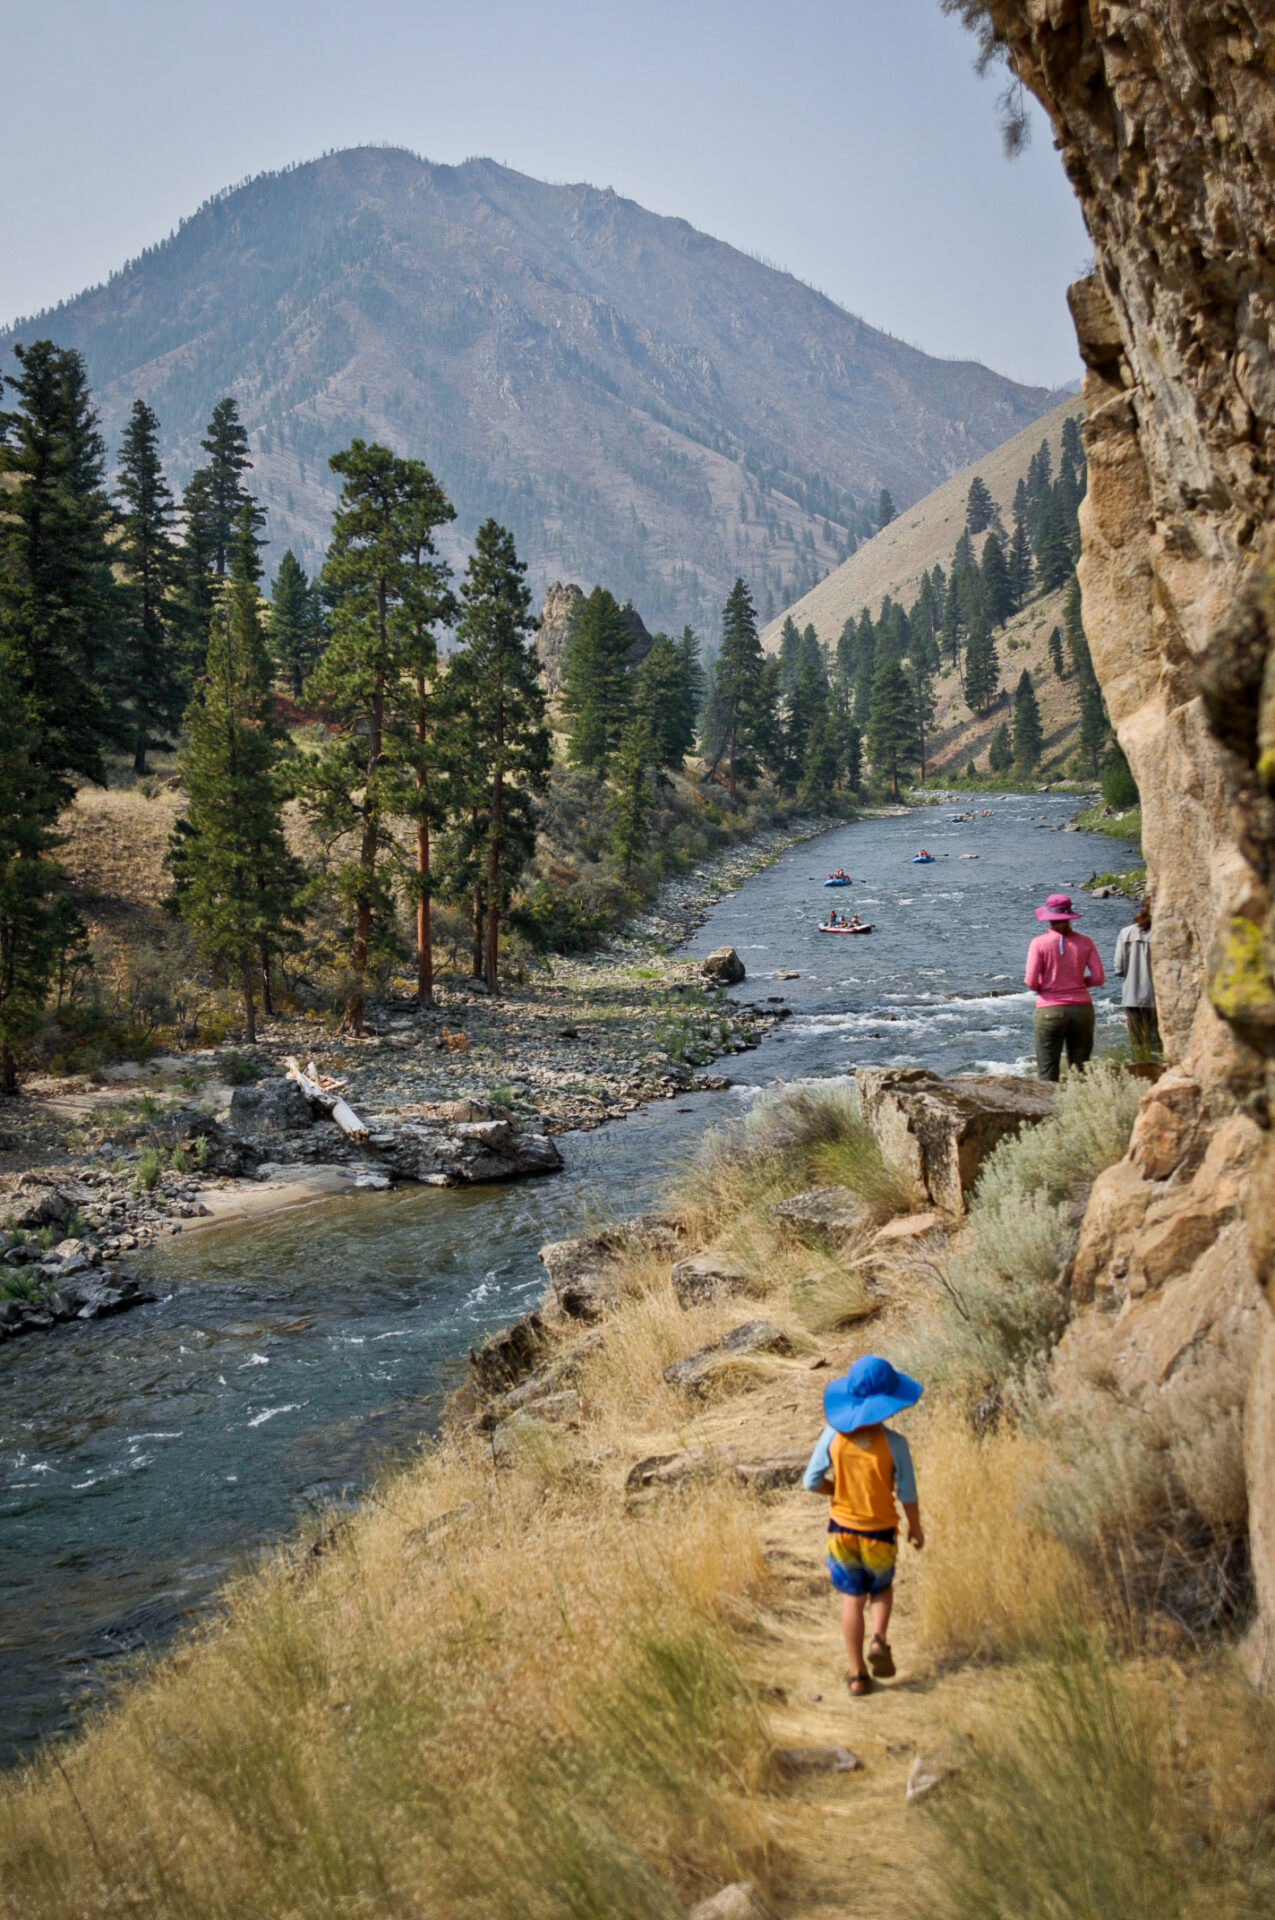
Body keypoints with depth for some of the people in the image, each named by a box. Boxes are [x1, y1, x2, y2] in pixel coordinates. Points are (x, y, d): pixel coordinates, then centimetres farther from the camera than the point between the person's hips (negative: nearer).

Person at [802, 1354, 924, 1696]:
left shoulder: (833, 1434, -14)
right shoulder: (893, 1443, -20)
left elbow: (811, 1482, -8)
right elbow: (907, 1494, -10)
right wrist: (916, 1527, 7)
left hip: (842, 1529, 1)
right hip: (880, 1533, -1)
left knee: (852, 1598, 16)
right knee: (882, 1587, 25)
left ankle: (857, 1674, 17)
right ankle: (879, 1640, 1)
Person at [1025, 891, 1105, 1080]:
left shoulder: (1039, 943, -7)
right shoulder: (1085, 942, 1)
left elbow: (1031, 981, -10)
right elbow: (1098, 978, -1)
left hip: (1050, 1010, -3)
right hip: (1081, 1008, 3)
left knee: (1047, 1071, 1)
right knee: (1079, 1067, 10)